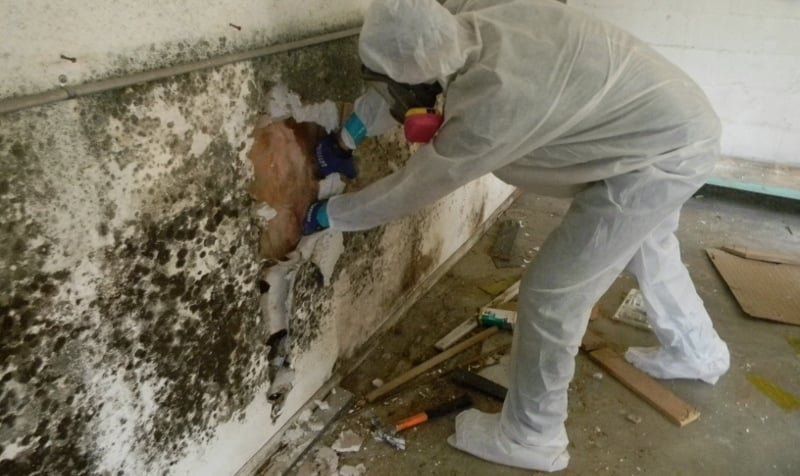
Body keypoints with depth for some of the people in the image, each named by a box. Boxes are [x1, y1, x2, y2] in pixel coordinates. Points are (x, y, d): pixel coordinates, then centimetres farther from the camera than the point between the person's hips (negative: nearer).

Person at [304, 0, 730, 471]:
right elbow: (401, 67, 8)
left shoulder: (492, 103, -35)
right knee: (649, 250, 31)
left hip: (663, 155, -9)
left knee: (551, 294, -4)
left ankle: (530, 438, 17)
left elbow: (413, 187, -21)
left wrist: (330, 214, -7)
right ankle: (698, 352, 58)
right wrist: (349, 137, 9)